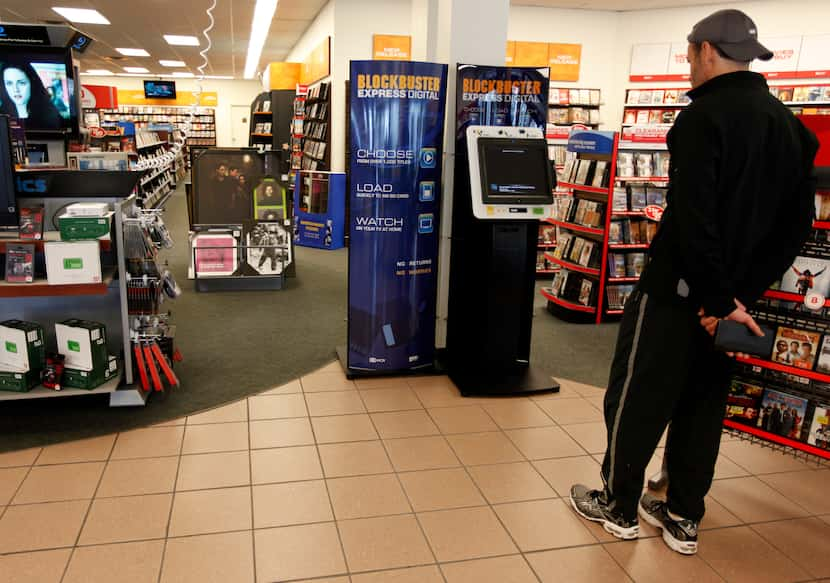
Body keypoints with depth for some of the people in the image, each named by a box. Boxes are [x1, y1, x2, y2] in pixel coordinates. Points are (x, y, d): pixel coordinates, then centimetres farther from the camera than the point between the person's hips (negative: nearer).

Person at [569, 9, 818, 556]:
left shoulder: (703, 117, -15)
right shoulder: (791, 126, 9)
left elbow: (694, 219, -24)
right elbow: (798, 221, 8)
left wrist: (717, 298, -17)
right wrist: (745, 293, 4)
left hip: (677, 290, -7)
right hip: (733, 297, 8)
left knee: (636, 398, 7)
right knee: (702, 404, 16)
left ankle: (619, 507, 21)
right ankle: (684, 519, 26)